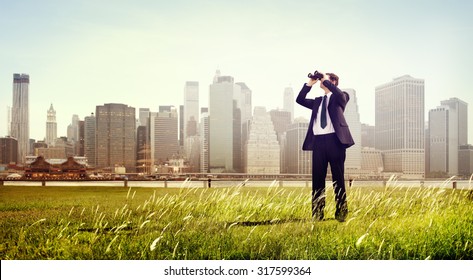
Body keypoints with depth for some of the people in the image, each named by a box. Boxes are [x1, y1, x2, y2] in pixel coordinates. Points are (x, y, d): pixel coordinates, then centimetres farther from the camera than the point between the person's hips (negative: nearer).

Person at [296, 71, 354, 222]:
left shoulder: (340, 97, 9)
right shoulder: (318, 101, 23)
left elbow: (341, 95, -15)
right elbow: (300, 100, 15)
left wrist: (326, 81, -7)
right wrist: (309, 83, 9)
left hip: (334, 139, -4)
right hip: (318, 141, 5)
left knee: (338, 178, 1)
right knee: (317, 178, 2)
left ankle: (341, 212, 7)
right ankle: (317, 213, 7)